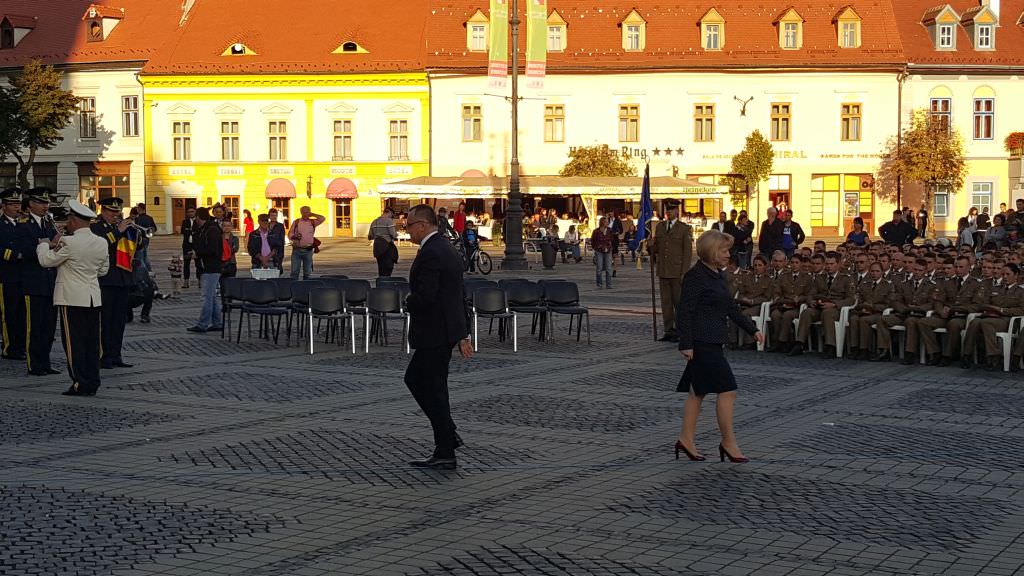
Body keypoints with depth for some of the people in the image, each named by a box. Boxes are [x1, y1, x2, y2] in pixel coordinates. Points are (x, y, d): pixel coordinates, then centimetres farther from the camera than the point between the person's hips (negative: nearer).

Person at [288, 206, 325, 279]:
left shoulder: (312, 222, 7)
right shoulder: (296, 222, 7)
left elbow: (322, 219, -6)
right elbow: (290, 234, 7)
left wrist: (312, 215, 0)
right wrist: (295, 237, -14)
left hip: (308, 250, 1)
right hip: (297, 249, -1)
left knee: (307, 272, 6)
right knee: (295, 271, -5)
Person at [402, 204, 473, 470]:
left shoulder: (430, 253, -19)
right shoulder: (448, 249, 13)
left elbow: (424, 296, -27)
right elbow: (460, 295, 17)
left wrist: (408, 303, -5)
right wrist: (463, 334, 20)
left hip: (434, 332, -10)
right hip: (448, 329, 10)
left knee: (434, 391, -2)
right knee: (413, 379, 20)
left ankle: (445, 455, 5)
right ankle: (447, 435, 20)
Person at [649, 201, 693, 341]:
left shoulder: (685, 229, -2)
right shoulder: (659, 227, 12)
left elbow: (688, 252, -5)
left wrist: (684, 273, -12)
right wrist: (649, 246, -8)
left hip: (677, 272, -4)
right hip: (663, 271, 4)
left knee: (679, 301, -1)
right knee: (666, 302, 5)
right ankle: (669, 331, 9)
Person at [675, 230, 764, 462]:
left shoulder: (716, 276, 13)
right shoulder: (695, 276, -14)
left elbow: (732, 307, 19)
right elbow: (685, 311, -16)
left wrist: (753, 329, 14)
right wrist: (686, 344, -20)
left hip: (712, 342, 9)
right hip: (702, 342, -9)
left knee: (698, 391, 13)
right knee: (727, 390, -7)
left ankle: (686, 438, 19)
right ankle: (728, 442, 1)